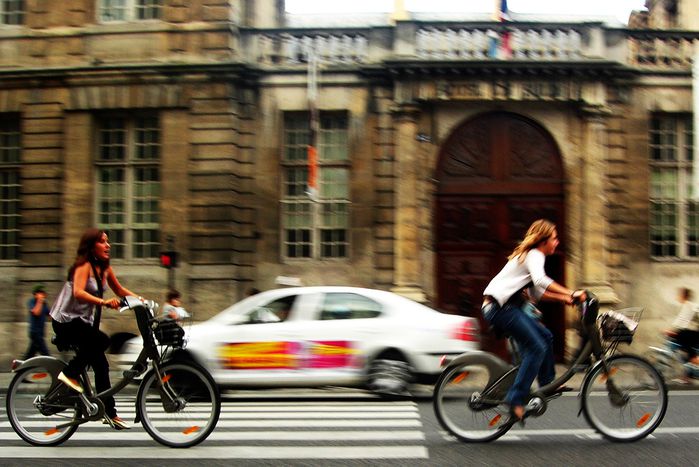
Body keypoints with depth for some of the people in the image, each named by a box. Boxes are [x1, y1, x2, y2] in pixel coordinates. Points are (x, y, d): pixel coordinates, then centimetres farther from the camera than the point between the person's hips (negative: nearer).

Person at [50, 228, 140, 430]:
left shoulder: (105, 268, 5)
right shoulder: (84, 266, -18)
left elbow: (120, 290, 16)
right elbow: (78, 293, -33)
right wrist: (104, 302, -45)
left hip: (83, 321, 8)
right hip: (66, 321, -8)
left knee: (101, 365, 4)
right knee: (102, 339, -29)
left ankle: (109, 413, 11)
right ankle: (69, 374, -14)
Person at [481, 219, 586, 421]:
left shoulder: (530, 255, 23)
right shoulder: (535, 255, -8)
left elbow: (535, 292, 26)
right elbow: (540, 280, -29)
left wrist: (563, 298, 17)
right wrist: (571, 293, -32)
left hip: (505, 307, 10)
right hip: (500, 307, -10)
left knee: (545, 336, 15)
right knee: (537, 347, -15)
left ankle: (547, 384, 22)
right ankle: (515, 399, -17)